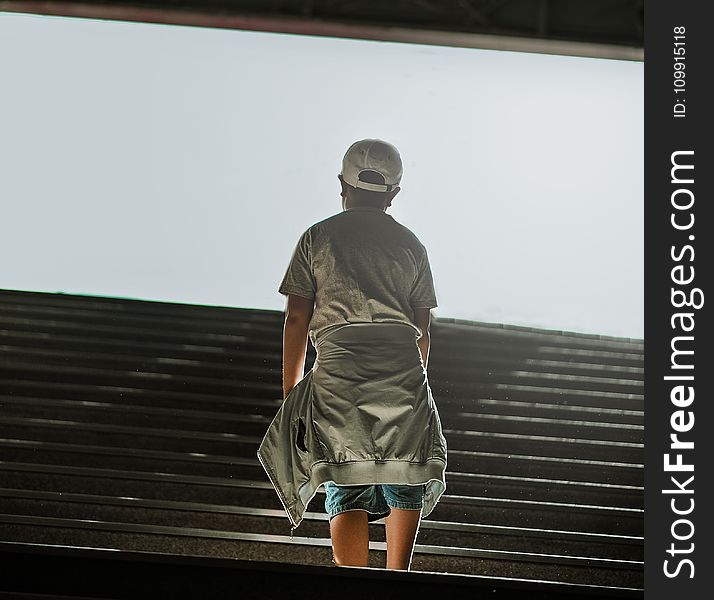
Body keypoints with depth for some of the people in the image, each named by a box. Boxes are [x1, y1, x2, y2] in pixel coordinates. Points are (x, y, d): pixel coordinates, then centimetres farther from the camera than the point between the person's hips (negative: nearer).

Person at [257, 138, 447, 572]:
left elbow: (296, 318, 6)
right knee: (405, 479, 6)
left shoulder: (317, 237, 10)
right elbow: (423, 328, 14)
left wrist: (290, 390, 11)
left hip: (338, 364, -1)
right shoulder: (411, 244, 14)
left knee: (346, 487, 1)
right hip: (402, 365, 1)